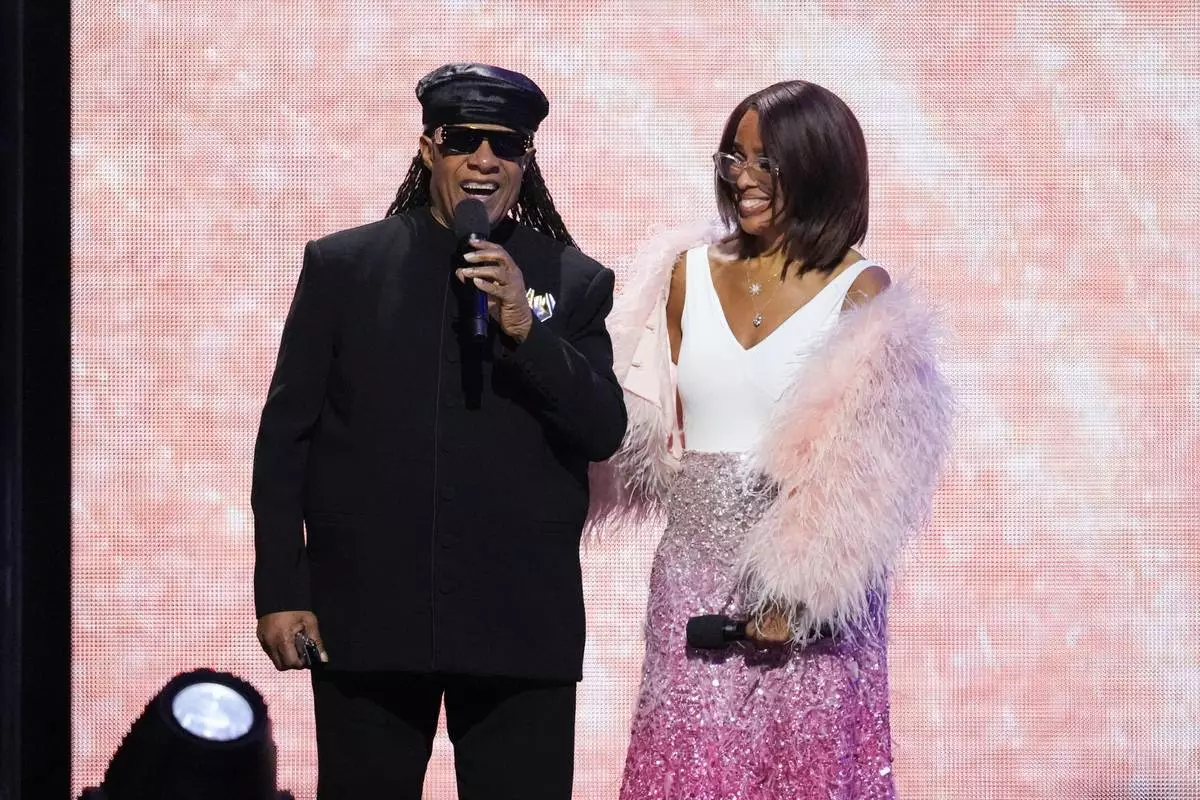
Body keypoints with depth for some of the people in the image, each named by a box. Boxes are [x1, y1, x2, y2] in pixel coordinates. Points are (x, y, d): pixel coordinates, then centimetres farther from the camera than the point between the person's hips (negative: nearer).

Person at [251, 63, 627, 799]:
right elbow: (286, 435, 6)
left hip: (521, 626, 0)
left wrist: (526, 329, -15)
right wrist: (281, 592, -1)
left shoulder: (574, 282, 8)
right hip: (366, 617, 0)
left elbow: (605, 433, 0)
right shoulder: (341, 266, 7)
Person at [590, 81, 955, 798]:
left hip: (805, 580, -3)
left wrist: (797, 595, -14)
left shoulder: (862, 296, -4)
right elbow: (658, 430, 13)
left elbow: (861, 469, -7)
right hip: (695, 570, 4)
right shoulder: (689, 274, 9)